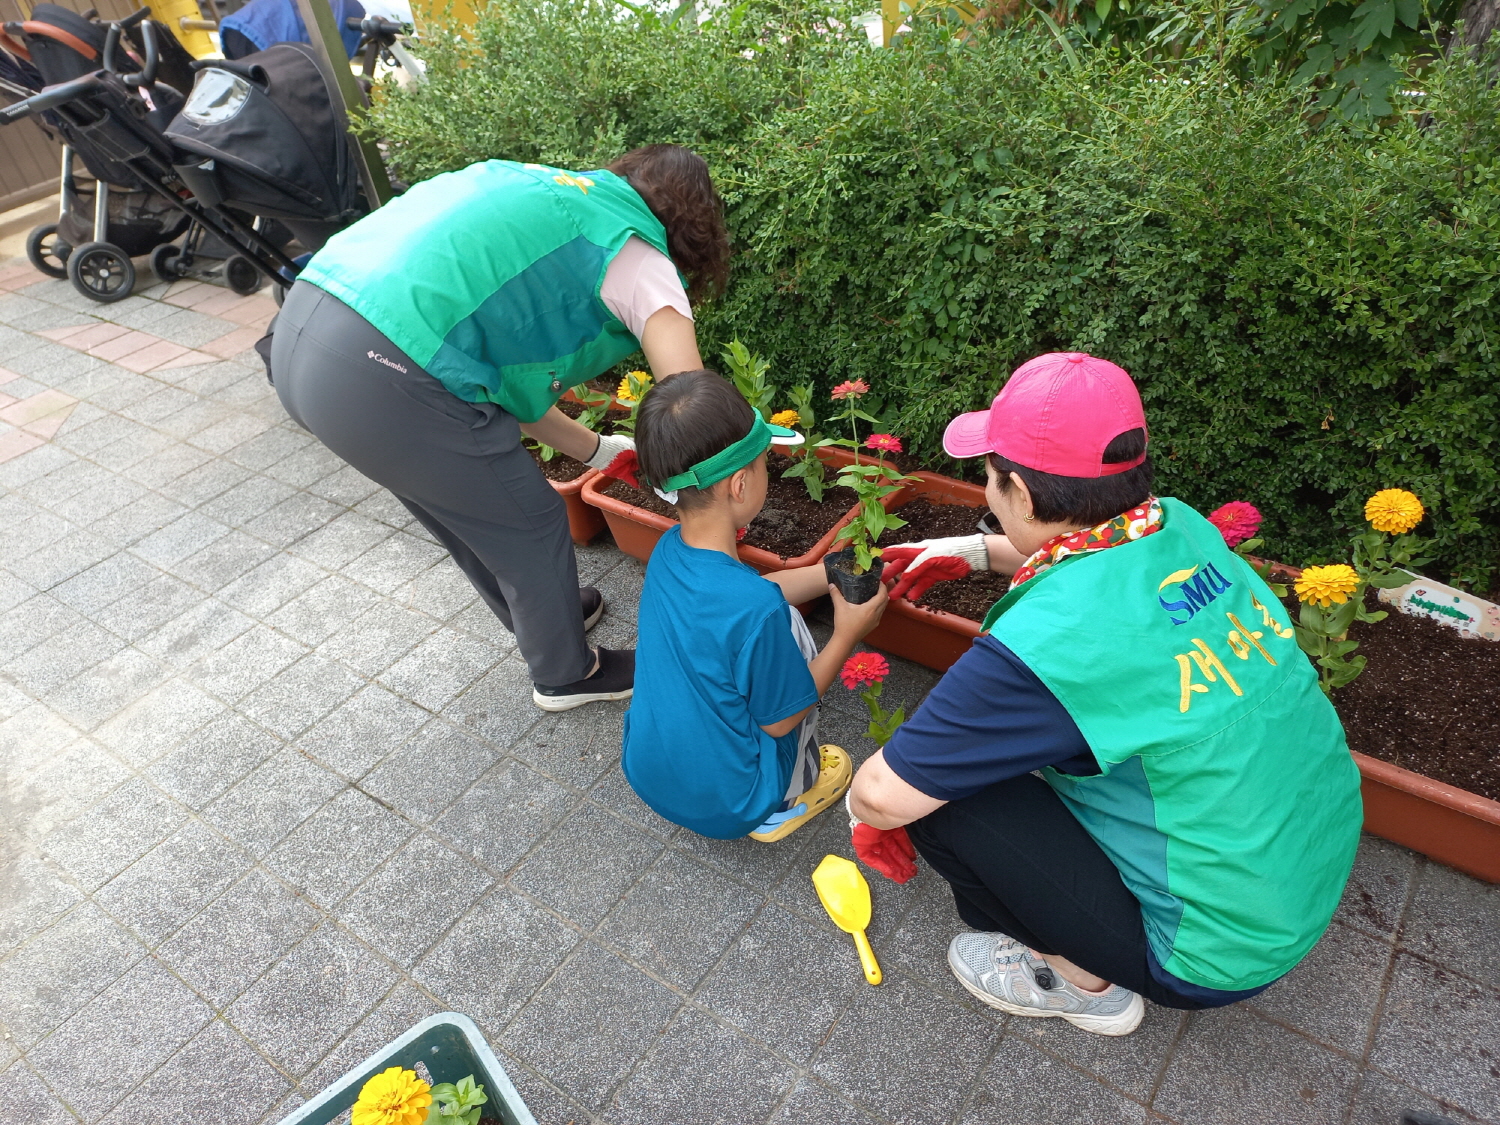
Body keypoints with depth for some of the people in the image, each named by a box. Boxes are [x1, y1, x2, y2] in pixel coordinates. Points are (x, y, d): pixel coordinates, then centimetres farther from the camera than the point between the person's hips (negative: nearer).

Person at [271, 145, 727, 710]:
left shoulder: (544, 196, 25)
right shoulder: (635, 255, 2)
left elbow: (509, 376, 26)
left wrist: (600, 450, 32)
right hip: (384, 377, -9)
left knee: (472, 509, 29)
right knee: (531, 528, 14)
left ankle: (539, 612, 53)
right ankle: (566, 674, 38)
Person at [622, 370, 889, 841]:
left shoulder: (667, 551, -12)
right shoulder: (757, 609, -34)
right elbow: (780, 720, -18)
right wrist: (847, 636, -9)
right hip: (726, 806, -6)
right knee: (790, 629, -1)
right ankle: (787, 803, 15)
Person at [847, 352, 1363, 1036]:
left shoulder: (1045, 643, -33)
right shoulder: (1182, 525, -10)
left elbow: (881, 797, -24)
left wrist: (869, 811, -2)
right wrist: (976, 551, 16)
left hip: (1223, 951, -7)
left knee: (934, 790, -12)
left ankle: (1082, 979, 10)